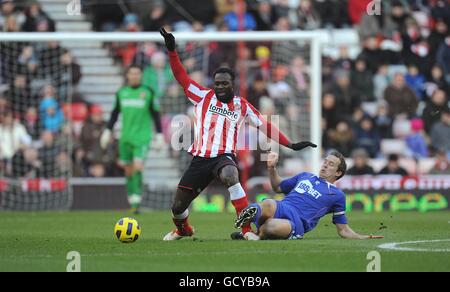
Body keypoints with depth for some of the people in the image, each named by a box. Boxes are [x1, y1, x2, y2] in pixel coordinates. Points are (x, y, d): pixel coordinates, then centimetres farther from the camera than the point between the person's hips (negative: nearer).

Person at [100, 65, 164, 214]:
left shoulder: (148, 93, 0)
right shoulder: (121, 93, 9)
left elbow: (155, 115, 4)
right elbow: (115, 113, 17)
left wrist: (159, 135, 1)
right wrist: (107, 131, 11)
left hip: (142, 136, -4)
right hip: (126, 136, 4)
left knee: (138, 166, -17)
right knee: (128, 168, 7)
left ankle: (136, 199, -19)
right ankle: (131, 197, 17)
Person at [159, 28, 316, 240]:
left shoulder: (241, 105, 9)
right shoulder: (203, 97, 8)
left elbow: (264, 126, 13)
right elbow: (181, 77, 5)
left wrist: (290, 145, 10)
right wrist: (171, 50, -5)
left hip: (224, 157, -2)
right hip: (200, 159, 2)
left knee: (229, 175, -40)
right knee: (178, 206, 2)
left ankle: (247, 228, -35)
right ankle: (182, 230, 41)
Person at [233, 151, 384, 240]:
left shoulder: (337, 195, 20)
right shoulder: (305, 176, 31)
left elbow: (343, 230, 23)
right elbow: (278, 187, 41)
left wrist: (363, 237, 8)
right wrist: (272, 168, 24)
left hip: (297, 222, -2)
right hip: (280, 207, 2)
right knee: (268, 205, -41)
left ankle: (260, 234, -18)